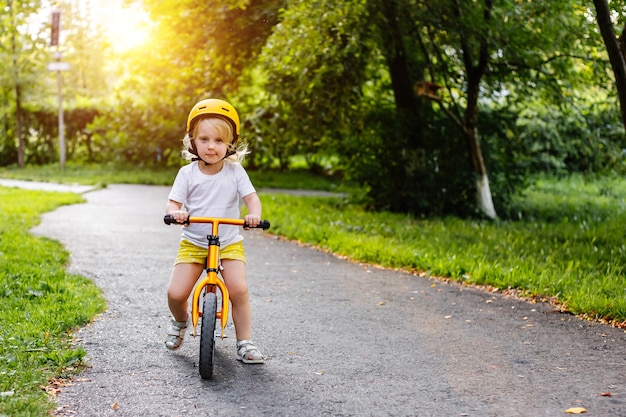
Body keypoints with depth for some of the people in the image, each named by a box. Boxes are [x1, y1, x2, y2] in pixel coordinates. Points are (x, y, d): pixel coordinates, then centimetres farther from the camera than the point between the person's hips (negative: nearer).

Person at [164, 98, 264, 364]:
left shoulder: (235, 172, -3)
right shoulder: (187, 173, -2)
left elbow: (251, 197, -9)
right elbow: (173, 203, -4)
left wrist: (254, 214, -31)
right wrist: (175, 212, -28)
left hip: (229, 243, 0)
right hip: (193, 243, 1)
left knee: (238, 289, -20)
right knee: (176, 293, -12)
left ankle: (245, 343, -2)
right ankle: (180, 322, 24)